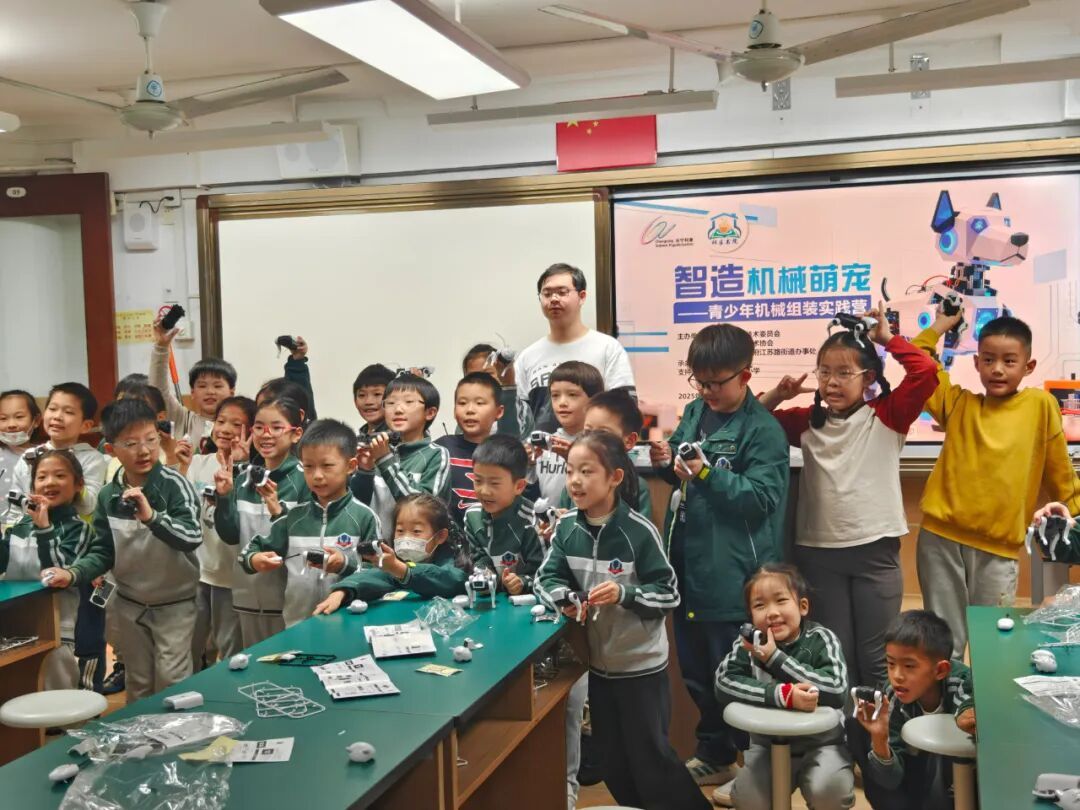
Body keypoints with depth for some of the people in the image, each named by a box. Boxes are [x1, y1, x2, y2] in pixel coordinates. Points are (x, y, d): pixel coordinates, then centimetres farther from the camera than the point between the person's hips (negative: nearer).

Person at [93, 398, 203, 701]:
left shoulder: (175, 485, -19)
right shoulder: (108, 495, -5)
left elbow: (193, 537, -30)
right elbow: (104, 549, 5)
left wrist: (151, 516, -43)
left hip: (174, 601, -4)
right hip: (129, 602, 5)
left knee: (171, 682, -1)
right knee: (137, 682, 18)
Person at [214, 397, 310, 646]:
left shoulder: (304, 478, -9)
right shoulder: (244, 478, 7)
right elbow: (231, 536, 6)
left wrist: (277, 510, -26)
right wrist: (224, 495, -7)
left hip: (289, 595, -5)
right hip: (249, 593, 5)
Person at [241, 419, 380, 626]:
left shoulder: (363, 517, -6)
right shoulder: (295, 517, 5)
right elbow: (251, 549, 11)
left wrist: (346, 563, -22)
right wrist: (254, 560, -9)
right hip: (297, 623, 4)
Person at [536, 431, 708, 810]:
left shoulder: (638, 530, -19)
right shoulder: (567, 527, -5)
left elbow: (669, 594, -16)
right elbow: (547, 577, 0)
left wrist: (625, 594, -32)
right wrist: (565, 599, -21)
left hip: (641, 664, -5)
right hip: (598, 661, 5)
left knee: (650, 756, 5)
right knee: (612, 761, 18)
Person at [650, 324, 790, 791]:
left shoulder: (763, 430, -13)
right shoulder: (694, 413, 8)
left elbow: (762, 497, -20)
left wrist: (709, 475, -28)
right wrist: (665, 464, -5)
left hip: (734, 576, -7)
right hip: (688, 565, 7)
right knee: (695, 669, 19)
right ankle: (713, 752, 36)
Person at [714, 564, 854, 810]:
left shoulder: (821, 639, -14)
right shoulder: (748, 644, -9)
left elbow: (837, 691, -29)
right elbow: (723, 684, -24)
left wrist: (775, 657, -30)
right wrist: (782, 694, -36)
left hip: (822, 742, -2)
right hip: (768, 743, 2)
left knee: (827, 789, -28)